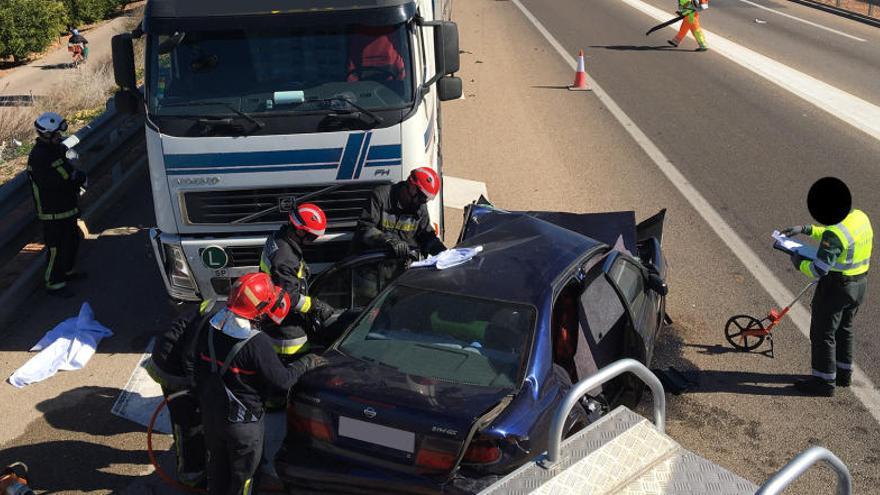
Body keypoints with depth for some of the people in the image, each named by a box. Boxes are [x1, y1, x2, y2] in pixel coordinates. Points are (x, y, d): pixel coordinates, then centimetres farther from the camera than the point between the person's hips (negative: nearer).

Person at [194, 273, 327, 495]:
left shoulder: (211, 327, -8)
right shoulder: (257, 343, -30)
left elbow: (200, 368, 5)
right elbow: (282, 381, -23)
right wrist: (306, 363, -7)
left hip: (210, 414, 6)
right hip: (242, 421, -6)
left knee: (217, 467, 26)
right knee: (242, 475, 15)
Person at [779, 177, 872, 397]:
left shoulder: (835, 233, -29)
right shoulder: (861, 217, 0)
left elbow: (818, 270, -29)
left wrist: (799, 263, -10)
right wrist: (805, 229, 10)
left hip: (835, 287, -9)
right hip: (859, 284, 9)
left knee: (822, 334, 6)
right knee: (844, 329, 24)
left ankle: (824, 382, 14)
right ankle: (843, 373, 37)